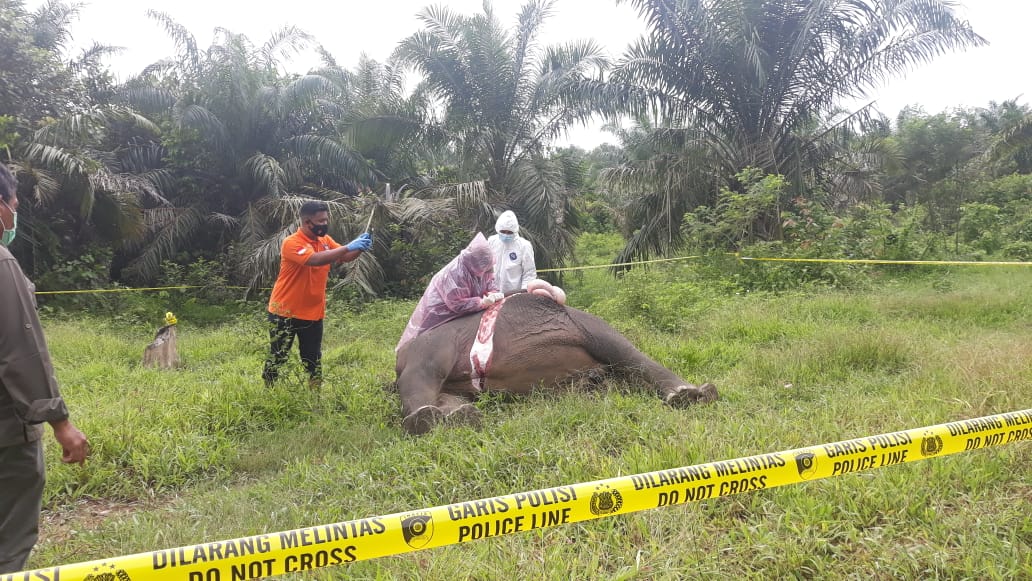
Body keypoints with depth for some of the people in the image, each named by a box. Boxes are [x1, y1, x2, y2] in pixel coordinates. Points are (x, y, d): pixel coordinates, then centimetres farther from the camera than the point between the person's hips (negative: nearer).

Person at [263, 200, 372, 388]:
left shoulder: (325, 240, 3)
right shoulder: (292, 243, -20)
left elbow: (345, 257, 3)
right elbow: (315, 259, -36)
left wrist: (360, 247, -19)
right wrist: (348, 247, -38)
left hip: (313, 313, 6)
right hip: (285, 312, -5)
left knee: (314, 359, 12)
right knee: (277, 357, 8)